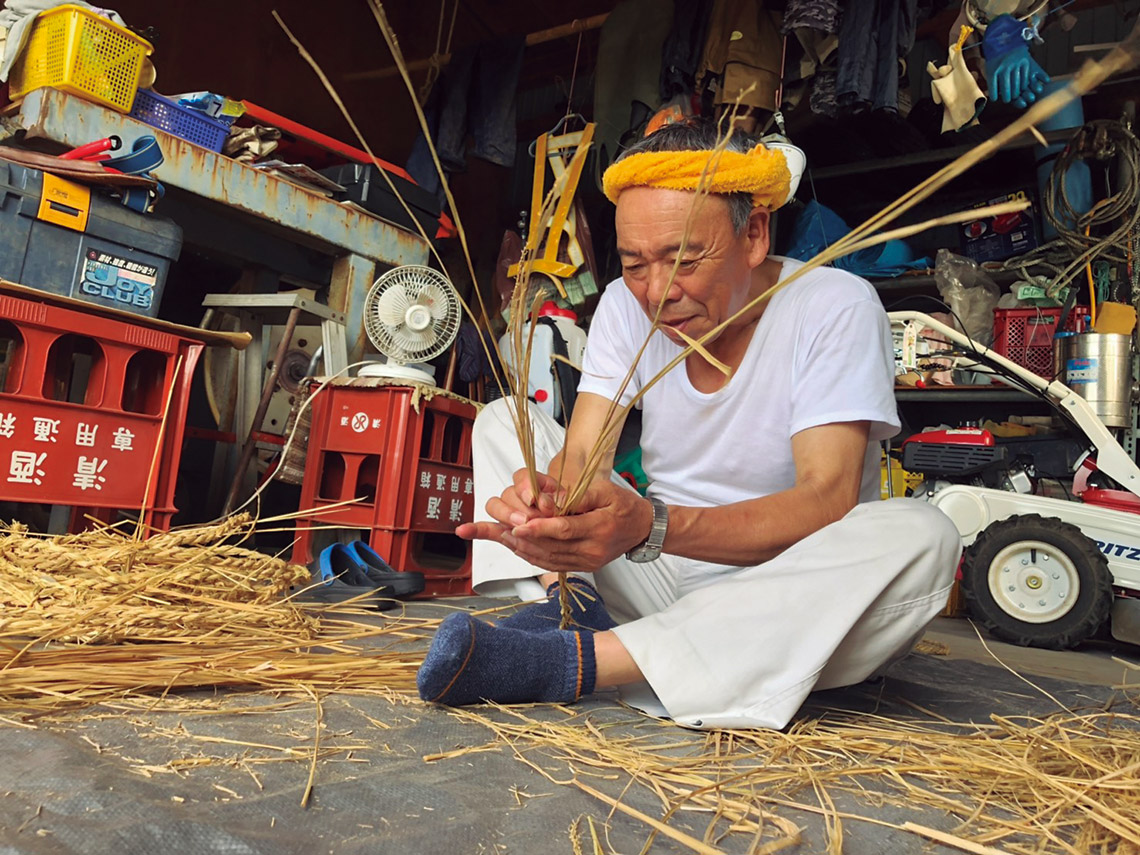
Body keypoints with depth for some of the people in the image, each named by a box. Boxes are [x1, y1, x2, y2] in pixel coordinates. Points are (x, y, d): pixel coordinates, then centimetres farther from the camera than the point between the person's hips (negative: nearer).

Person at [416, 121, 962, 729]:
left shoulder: (837, 308, -14)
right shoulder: (626, 304, -2)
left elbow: (827, 500, -26)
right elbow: (580, 455, -11)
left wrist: (651, 526, -41)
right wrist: (546, 497, -36)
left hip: (781, 594, -2)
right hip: (663, 574, 3)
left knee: (921, 536, -35)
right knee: (502, 419, 1)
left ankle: (579, 661, -38)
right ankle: (570, 611, -22)